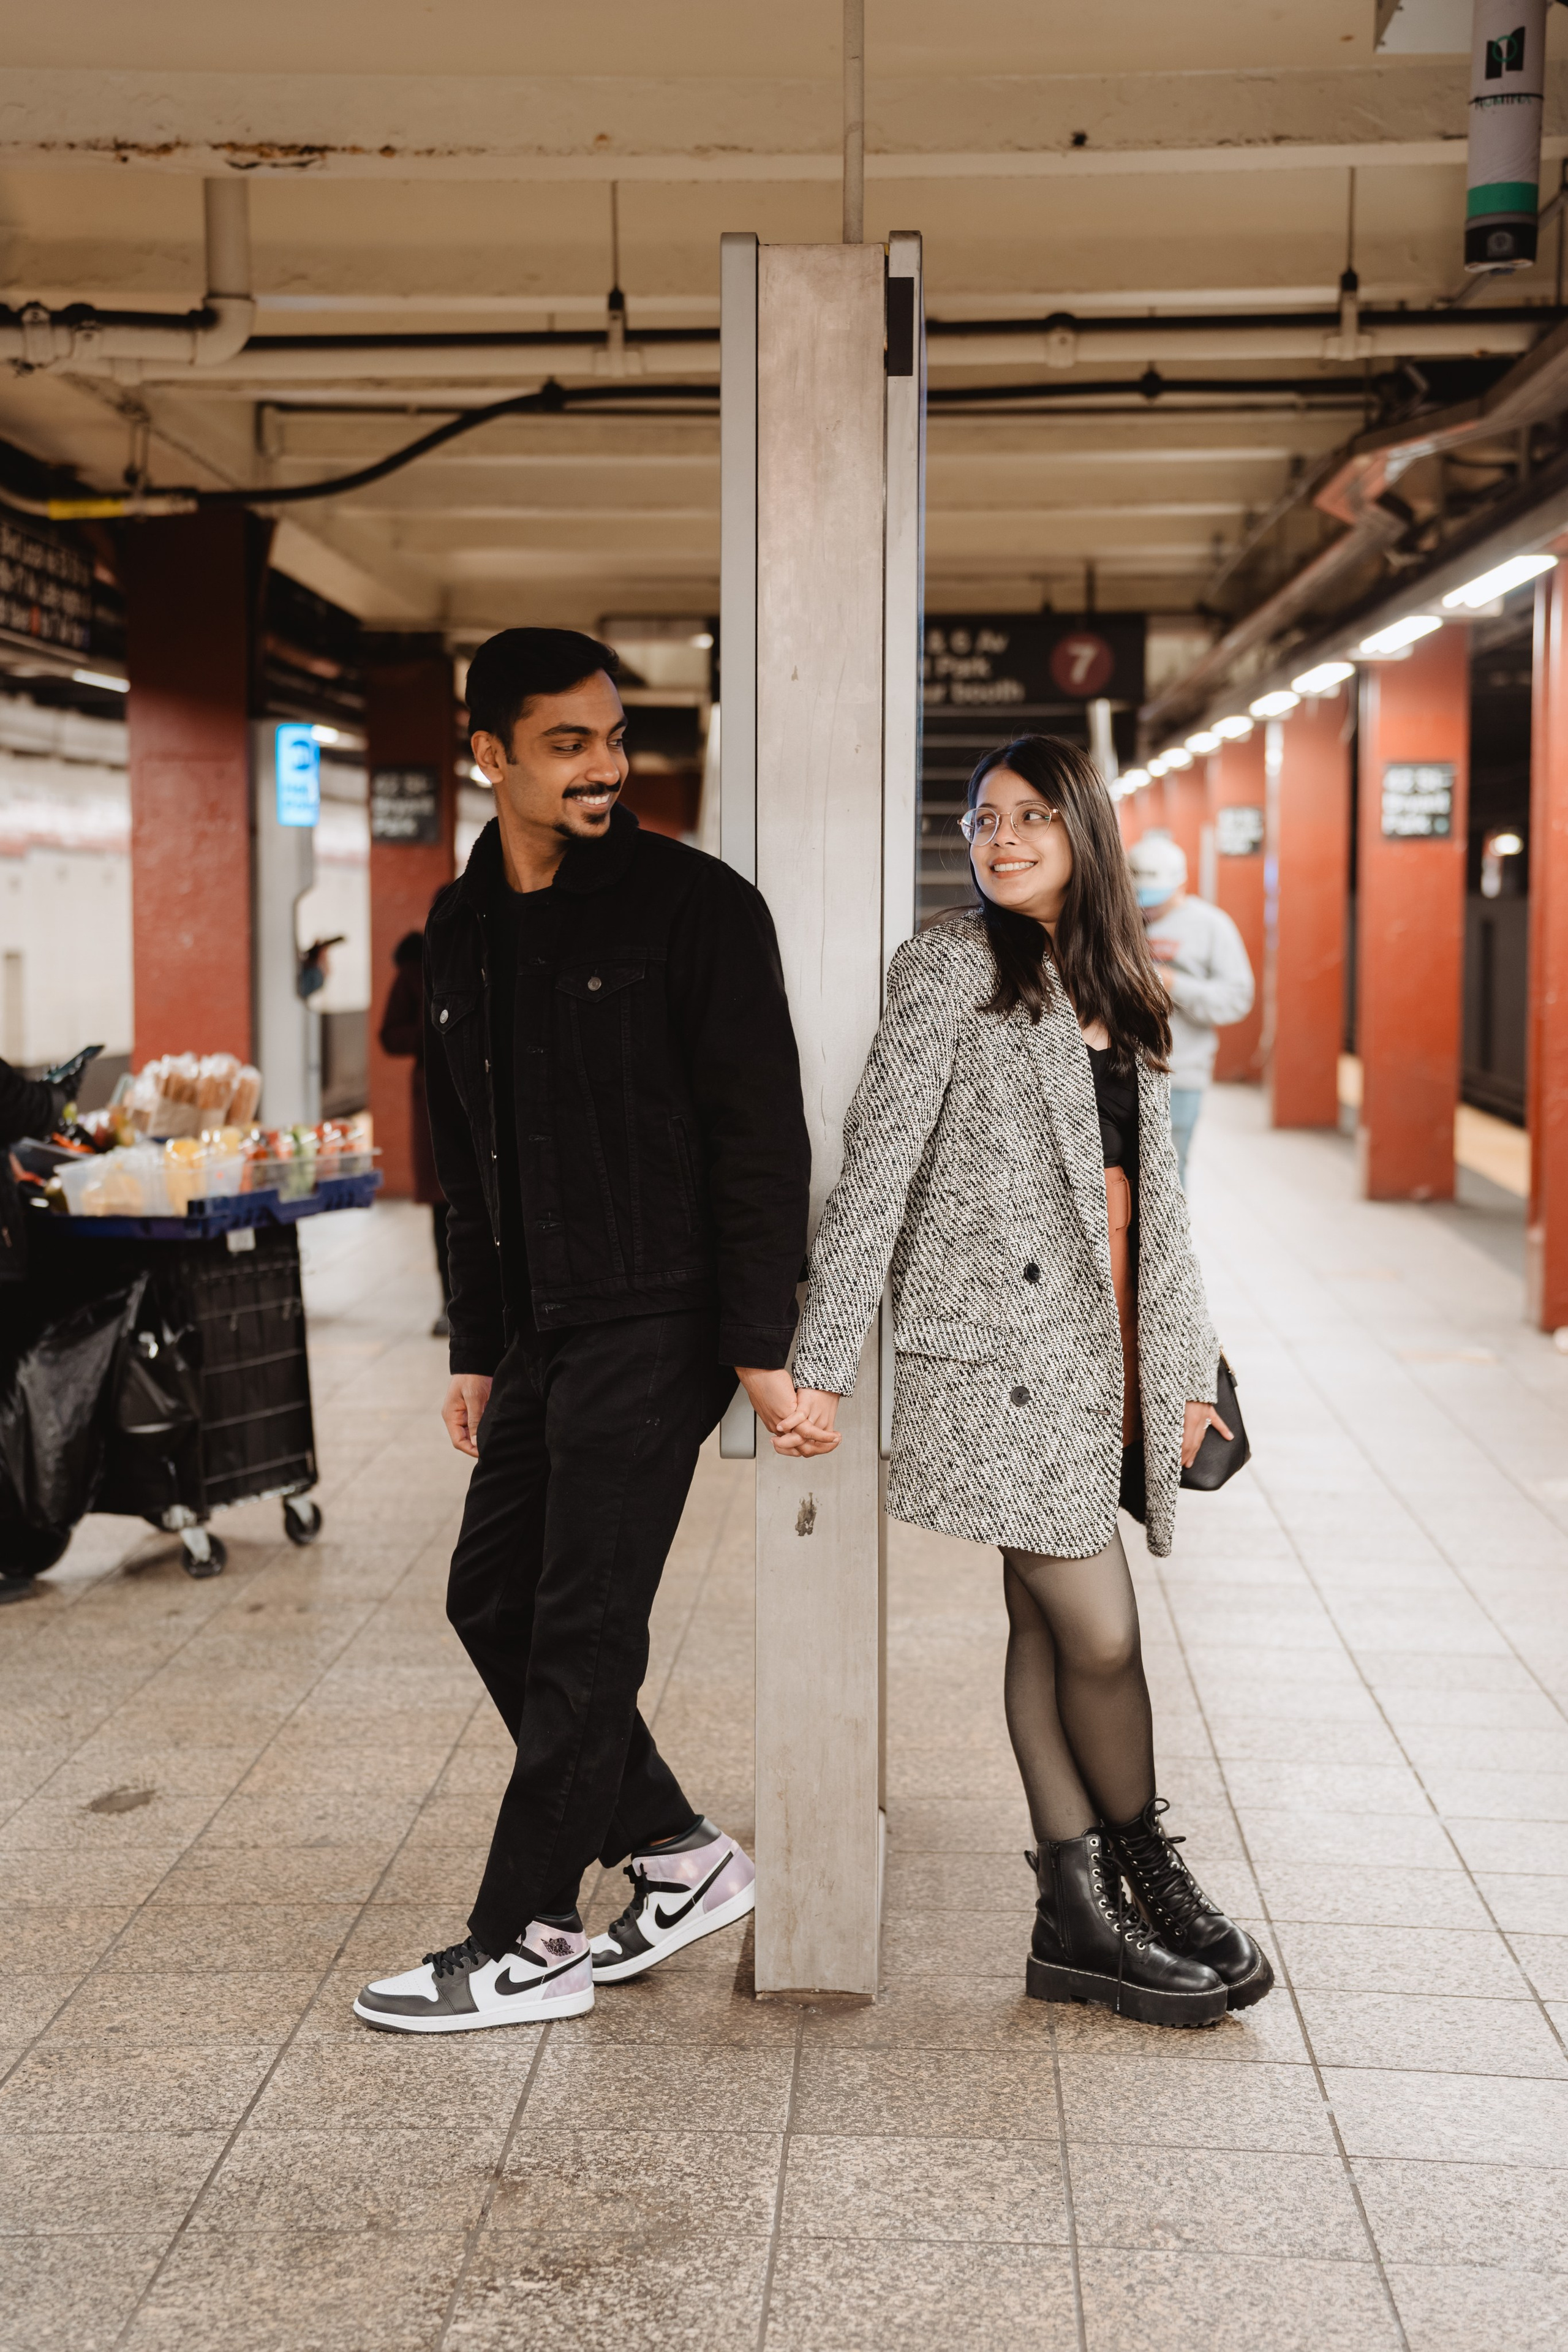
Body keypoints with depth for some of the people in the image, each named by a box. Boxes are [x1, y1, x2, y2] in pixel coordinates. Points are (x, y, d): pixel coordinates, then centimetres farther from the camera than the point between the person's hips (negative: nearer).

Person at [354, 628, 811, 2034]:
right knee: (494, 1595, 11)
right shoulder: (462, 930, 12)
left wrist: (761, 1345, -16)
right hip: (543, 1327, 8)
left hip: (659, 1323, -8)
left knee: (583, 1628, -3)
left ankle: (528, 1942, 9)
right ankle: (680, 1855, 24)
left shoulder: (693, 905, -9)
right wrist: (478, 1348, 17)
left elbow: (762, 1138, -12)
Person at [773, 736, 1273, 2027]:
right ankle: (1153, 1882, 16)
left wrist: (1184, 1360, 15)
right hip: (1005, 1352, -6)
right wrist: (824, 1367, -13)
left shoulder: (1115, 988, 16)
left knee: (1049, 1630, 10)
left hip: (1102, 1354, 6)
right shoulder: (954, 965, -5)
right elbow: (874, 1169, -9)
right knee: (1100, 1636, -4)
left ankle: (1078, 1921, 15)